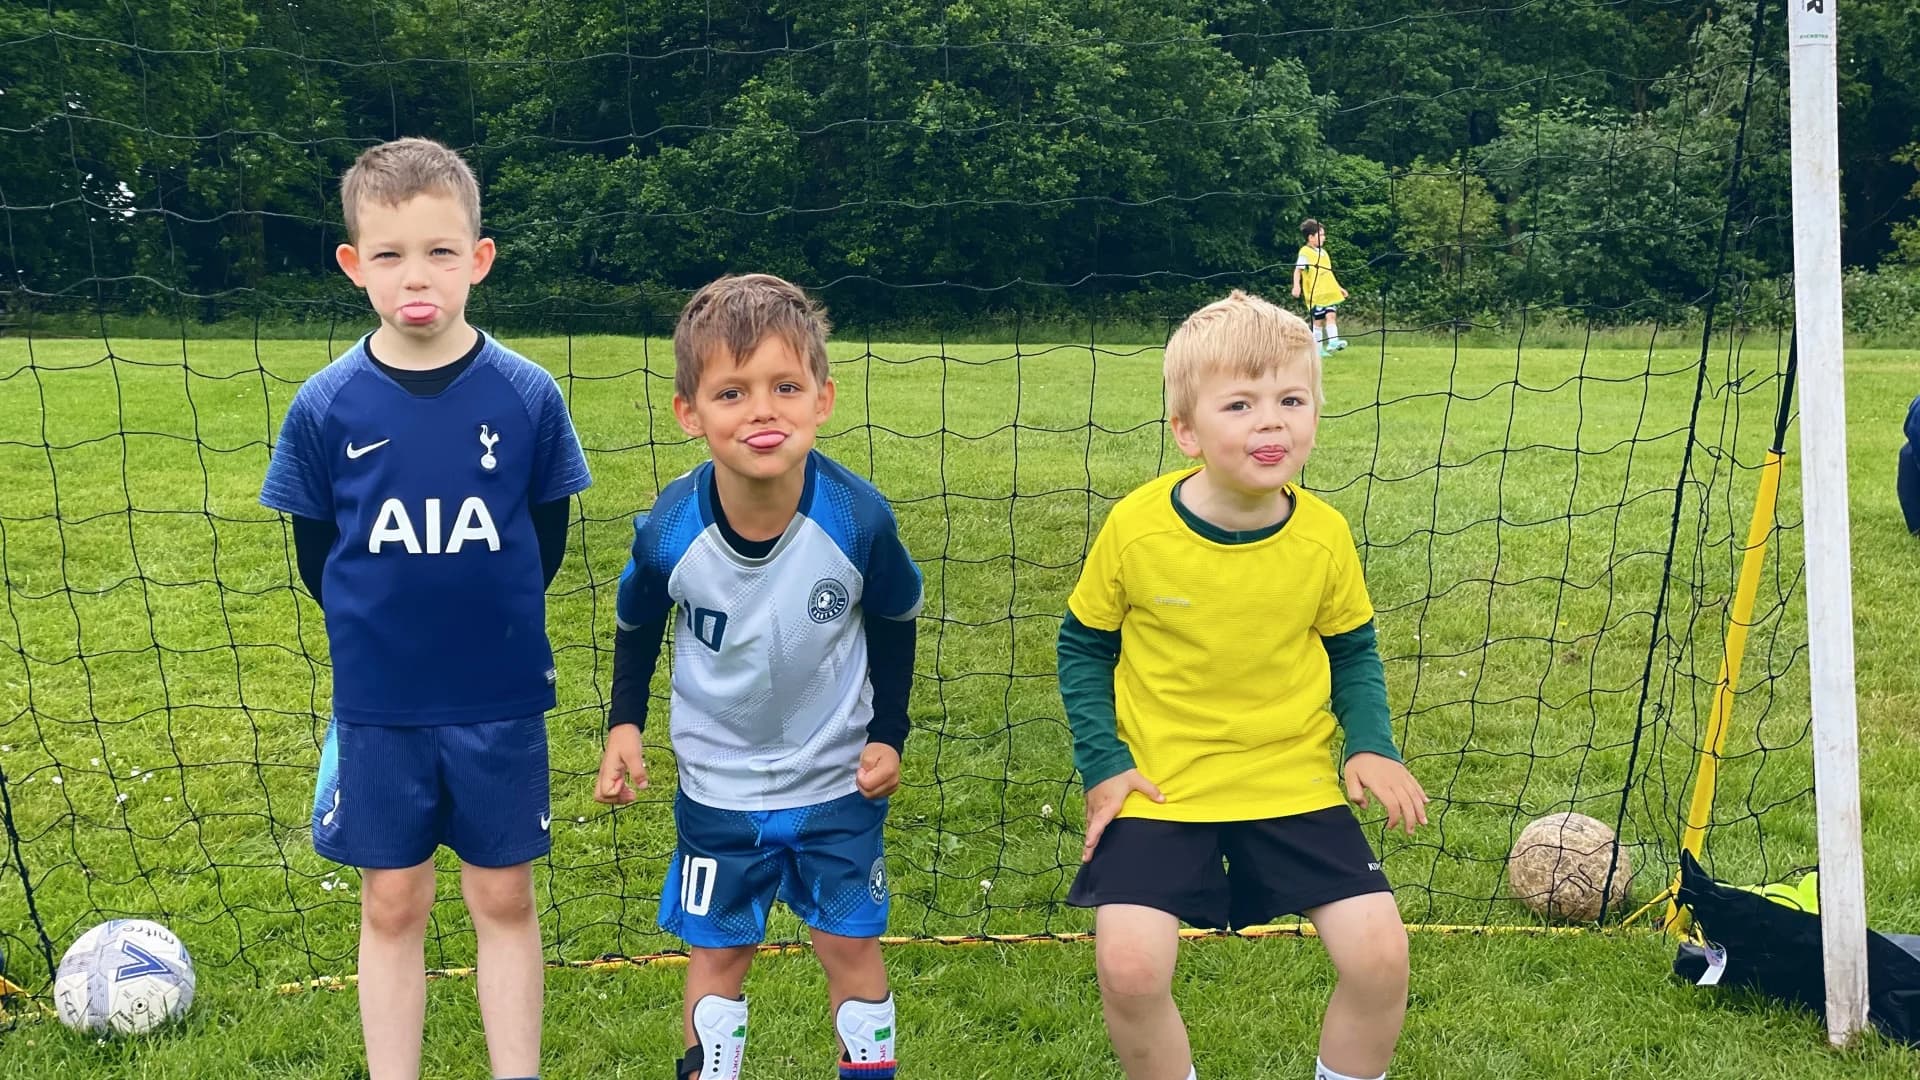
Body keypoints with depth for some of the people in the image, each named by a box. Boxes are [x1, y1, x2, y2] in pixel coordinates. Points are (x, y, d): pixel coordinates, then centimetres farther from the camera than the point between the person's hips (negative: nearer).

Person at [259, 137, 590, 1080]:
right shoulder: (325, 407, -7)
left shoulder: (527, 396, -8)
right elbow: (314, 553, 5)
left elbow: (546, 540, 4)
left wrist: (490, 625, 6)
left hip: (501, 702, 0)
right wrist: (381, 633, 7)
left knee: (503, 898, 11)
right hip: (377, 707, 0)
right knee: (392, 905, 11)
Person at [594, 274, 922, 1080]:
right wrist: (624, 725, -6)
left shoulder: (858, 519, -25)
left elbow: (895, 623, -3)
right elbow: (638, 624, 1)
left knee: (850, 946, 12)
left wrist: (888, 735, -3)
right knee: (717, 951, 13)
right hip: (717, 785, 1)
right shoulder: (669, 531, -23)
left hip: (838, 776, 0)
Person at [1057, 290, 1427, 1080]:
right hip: (1160, 787, -2)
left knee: (1380, 955, -9)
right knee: (1128, 964, -18)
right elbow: (1083, 645, 2)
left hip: (1295, 785, 2)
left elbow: (1352, 650, 9)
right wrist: (1100, 764, -6)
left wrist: (1370, 744, -6)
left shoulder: (1323, 535, -8)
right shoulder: (1136, 528, -14)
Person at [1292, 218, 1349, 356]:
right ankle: (1317, 349, 5)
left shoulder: (1323, 252, 16)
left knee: (1331, 315, -9)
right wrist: (1296, 286, -26)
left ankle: (1333, 342, -16)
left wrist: (1338, 288, 25)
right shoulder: (1305, 252, -7)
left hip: (1329, 292, 6)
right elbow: (1297, 271, -11)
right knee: (1318, 320, -2)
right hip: (1315, 293, -6)